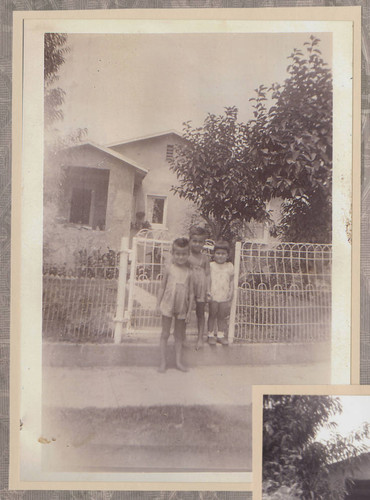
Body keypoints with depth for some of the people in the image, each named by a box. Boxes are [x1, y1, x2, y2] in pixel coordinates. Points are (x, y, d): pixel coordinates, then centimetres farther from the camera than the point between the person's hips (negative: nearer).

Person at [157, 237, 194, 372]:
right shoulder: (169, 269, -5)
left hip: (182, 308, 2)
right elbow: (162, 287, 3)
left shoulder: (188, 272, -2)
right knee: (165, 334, 4)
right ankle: (163, 362, 12)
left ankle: (179, 361, 20)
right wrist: (158, 304, 0)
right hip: (168, 305, -1)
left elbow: (191, 293, 2)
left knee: (179, 336, 12)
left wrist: (189, 311, 1)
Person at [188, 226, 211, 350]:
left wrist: (208, 291, -1)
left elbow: (207, 275, 4)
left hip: (201, 287, 1)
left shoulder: (205, 258, 3)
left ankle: (200, 338, 21)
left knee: (200, 313, 10)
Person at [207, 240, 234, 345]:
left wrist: (231, 293, 2)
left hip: (224, 297, 2)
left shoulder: (229, 266, 5)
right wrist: (207, 291, -13)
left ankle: (220, 335, 22)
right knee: (212, 315, 7)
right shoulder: (210, 266, -2)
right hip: (213, 296, -2)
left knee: (222, 317, 10)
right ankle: (210, 335, 19)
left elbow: (231, 281, 9)